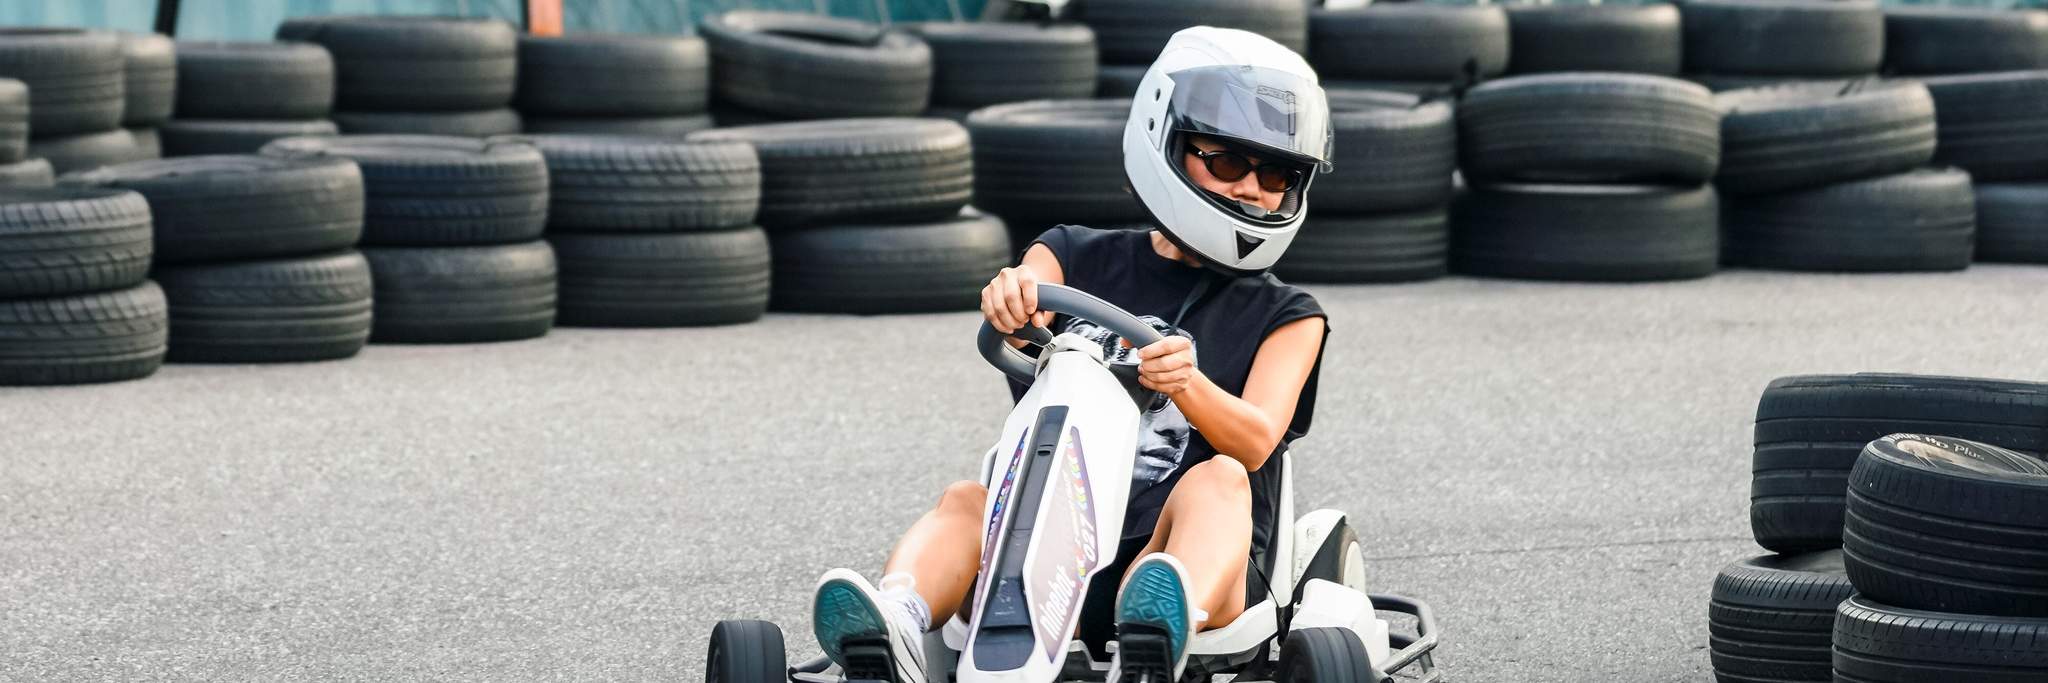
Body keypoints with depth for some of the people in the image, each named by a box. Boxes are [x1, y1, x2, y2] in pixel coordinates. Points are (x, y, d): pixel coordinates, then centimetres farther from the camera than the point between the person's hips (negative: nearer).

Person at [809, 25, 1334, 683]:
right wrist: (1010, 300, -31)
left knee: (1218, 478, -31)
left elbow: (1255, 439, -4)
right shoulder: (1081, 260, 19)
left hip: (1199, 557, -1)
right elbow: (1013, 331, -5)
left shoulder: (1285, 318, 16)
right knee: (968, 500, -27)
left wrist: (1187, 385, -27)